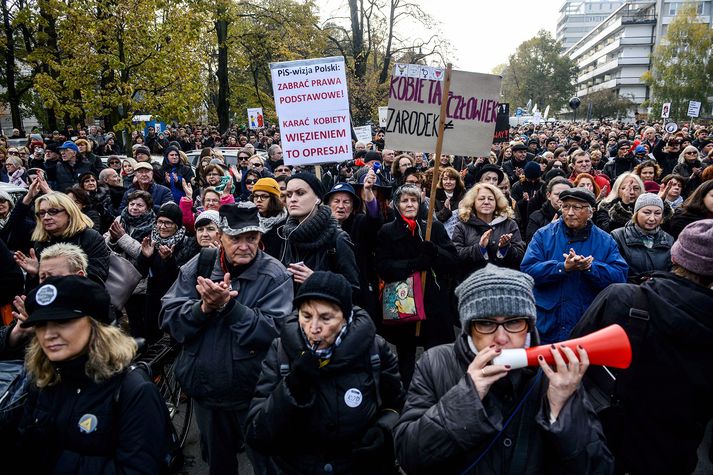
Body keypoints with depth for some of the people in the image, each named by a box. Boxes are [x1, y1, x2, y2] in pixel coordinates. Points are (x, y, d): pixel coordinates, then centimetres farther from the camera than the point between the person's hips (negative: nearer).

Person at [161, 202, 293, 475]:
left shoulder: (275, 276, -13)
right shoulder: (197, 267, -3)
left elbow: (273, 331, -23)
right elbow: (169, 319, -7)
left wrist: (228, 305, -31)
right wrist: (203, 307, -25)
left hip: (256, 394, -3)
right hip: (205, 391, 4)